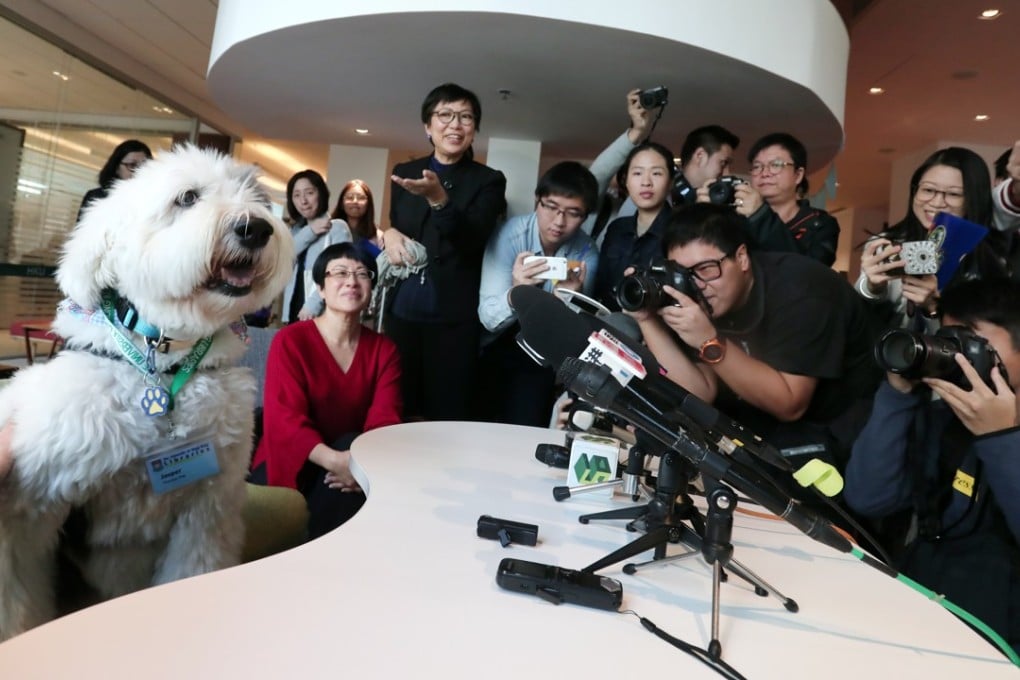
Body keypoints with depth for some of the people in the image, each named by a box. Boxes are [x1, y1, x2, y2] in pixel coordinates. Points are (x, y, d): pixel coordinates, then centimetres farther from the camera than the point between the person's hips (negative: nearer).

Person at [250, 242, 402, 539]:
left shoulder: (384, 349, 3)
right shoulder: (290, 340, -8)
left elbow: (384, 420, -9)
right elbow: (285, 420, -19)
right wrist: (335, 460, -37)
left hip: (352, 461, 4)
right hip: (289, 464, -3)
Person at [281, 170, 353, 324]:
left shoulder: (337, 227, -3)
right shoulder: (296, 229, 19)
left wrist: (312, 305, -20)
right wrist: (309, 232, -5)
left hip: (322, 314, -6)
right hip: (294, 310, 6)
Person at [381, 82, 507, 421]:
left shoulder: (488, 180, 0)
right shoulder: (404, 173, 12)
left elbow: (471, 240, -14)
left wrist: (438, 199, -29)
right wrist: (388, 234, -2)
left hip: (453, 318, -3)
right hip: (402, 311, 4)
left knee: (447, 416, 0)